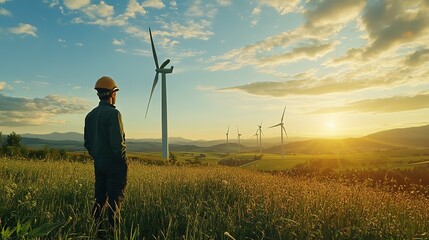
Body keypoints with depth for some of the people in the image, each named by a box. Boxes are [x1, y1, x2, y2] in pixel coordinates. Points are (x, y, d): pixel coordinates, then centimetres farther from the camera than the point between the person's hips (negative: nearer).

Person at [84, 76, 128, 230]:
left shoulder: (90, 115, 8)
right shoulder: (113, 113, -16)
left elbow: (87, 143, 14)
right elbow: (118, 143, -22)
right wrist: (124, 163, -11)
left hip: (99, 164, 7)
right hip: (115, 165, -7)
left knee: (99, 199, 16)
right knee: (115, 200, 3)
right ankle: (112, 230, 9)